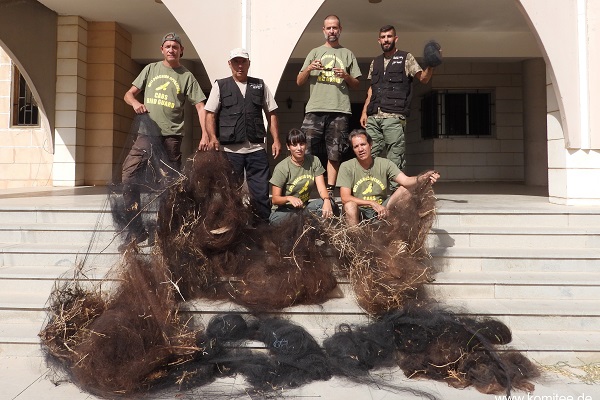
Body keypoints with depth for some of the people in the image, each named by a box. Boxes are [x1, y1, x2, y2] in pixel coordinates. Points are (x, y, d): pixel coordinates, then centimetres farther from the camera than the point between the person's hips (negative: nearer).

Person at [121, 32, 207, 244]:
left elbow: (201, 107, 0)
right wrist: (135, 103, -7)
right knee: (128, 176, -6)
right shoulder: (151, 69, 16)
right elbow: (129, 94, 17)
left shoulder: (186, 76, 7)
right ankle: (136, 229, 1)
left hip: (171, 137, -3)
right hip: (146, 133, 3)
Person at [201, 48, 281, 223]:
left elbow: (271, 113, 13)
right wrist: (212, 137, -12)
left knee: (261, 193, 3)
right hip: (230, 149, -1)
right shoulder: (220, 85, 8)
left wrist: (276, 140, 4)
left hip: (257, 149, 1)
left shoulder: (260, 85, 13)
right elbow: (210, 114, 3)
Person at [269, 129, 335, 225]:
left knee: (329, 202, -24)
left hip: (305, 207, 3)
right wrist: (289, 198, -34)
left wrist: (327, 200, -32)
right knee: (275, 219, -38)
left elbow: (321, 188, -8)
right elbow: (275, 199, -12)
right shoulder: (282, 168, -12)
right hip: (285, 210, -3)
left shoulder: (314, 161, 0)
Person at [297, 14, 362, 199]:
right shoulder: (315, 52, 18)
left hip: (340, 111, 0)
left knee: (334, 154, 1)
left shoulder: (348, 54, 17)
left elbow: (356, 85, 15)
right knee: (307, 152, -6)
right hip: (315, 109, 0)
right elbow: (299, 82, 13)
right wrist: (309, 68, -6)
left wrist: (346, 76, -5)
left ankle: (329, 190, 7)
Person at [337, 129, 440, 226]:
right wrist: (373, 203, -26)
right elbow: (345, 198, -17)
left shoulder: (385, 164, -3)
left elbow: (406, 181, -17)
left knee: (404, 190, -16)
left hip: (380, 210, 3)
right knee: (350, 206, -37)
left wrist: (423, 177, -40)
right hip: (359, 212, -2)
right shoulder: (346, 167, -8)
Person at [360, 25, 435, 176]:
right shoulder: (375, 62, 22)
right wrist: (364, 112, 12)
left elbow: (423, 79, 2)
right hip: (373, 117, 5)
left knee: (395, 159, -6)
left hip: (394, 117, -4)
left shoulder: (406, 58, 9)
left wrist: (431, 65, -18)